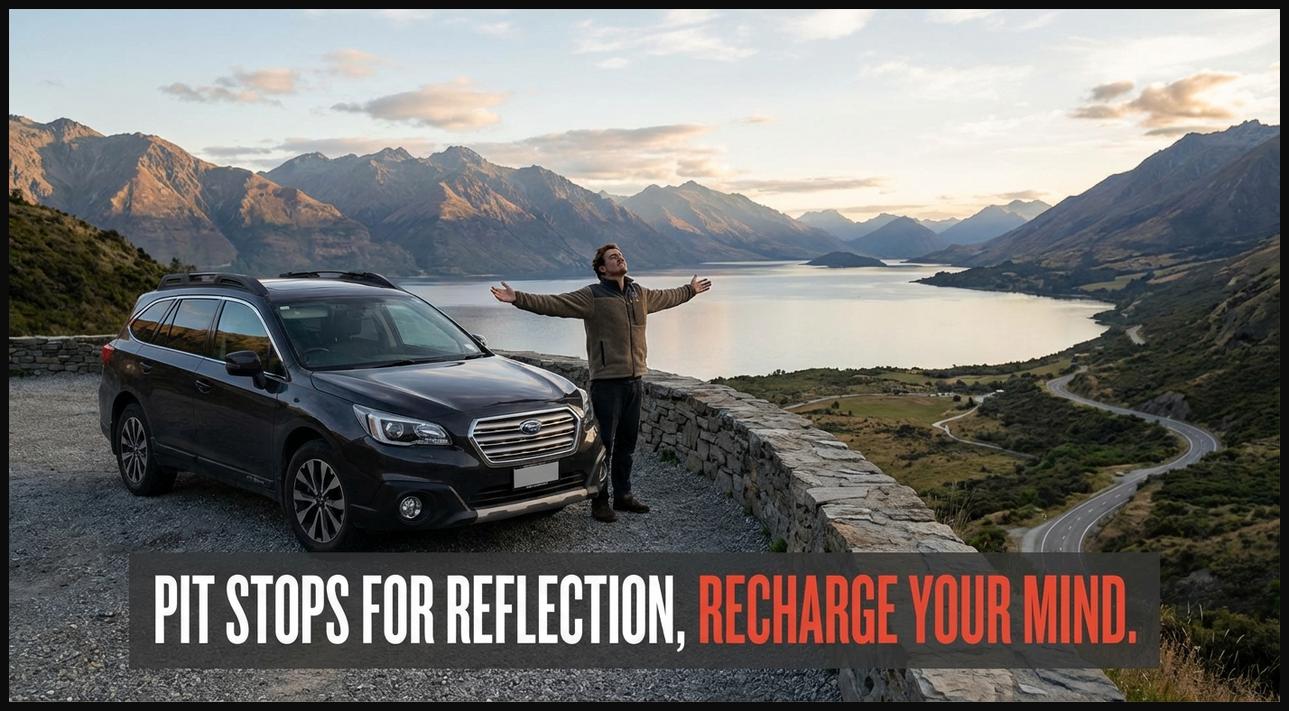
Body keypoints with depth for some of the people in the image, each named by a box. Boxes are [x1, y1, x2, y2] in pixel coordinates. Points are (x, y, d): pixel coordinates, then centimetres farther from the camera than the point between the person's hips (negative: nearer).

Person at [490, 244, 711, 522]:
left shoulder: (641, 294, 12)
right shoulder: (592, 296, -8)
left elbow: (667, 297, 33)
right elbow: (552, 303, -17)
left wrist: (691, 290, 46)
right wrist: (518, 298, -28)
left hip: (635, 380, 6)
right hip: (607, 382, -6)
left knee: (627, 443, 15)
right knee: (603, 444, -1)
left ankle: (623, 495, 27)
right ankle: (600, 501, 9)